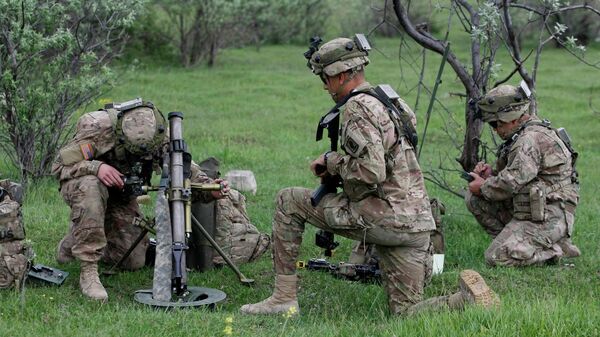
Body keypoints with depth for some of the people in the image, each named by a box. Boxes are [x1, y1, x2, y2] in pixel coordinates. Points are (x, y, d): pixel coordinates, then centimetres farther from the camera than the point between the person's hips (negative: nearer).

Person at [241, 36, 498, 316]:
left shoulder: (358, 107, -11)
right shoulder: (388, 103, 20)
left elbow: (370, 172, -22)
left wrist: (333, 161, -5)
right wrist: (336, 166, 15)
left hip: (382, 216, -9)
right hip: (416, 223, 9)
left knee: (288, 201, 4)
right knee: (406, 312, 14)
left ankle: (284, 298, 4)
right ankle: (470, 298, -7)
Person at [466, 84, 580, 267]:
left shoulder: (530, 140, -19)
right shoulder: (523, 136, 14)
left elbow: (512, 182, -24)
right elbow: (516, 175, 21)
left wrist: (483, 187, -7)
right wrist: (491, 174, 3)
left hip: (549, 218, -10)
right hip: (529, 211, 10)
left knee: (496, 257, -17)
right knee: (474, 199, 5)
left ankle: (556, 250, -3)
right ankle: (515, 243, 6)